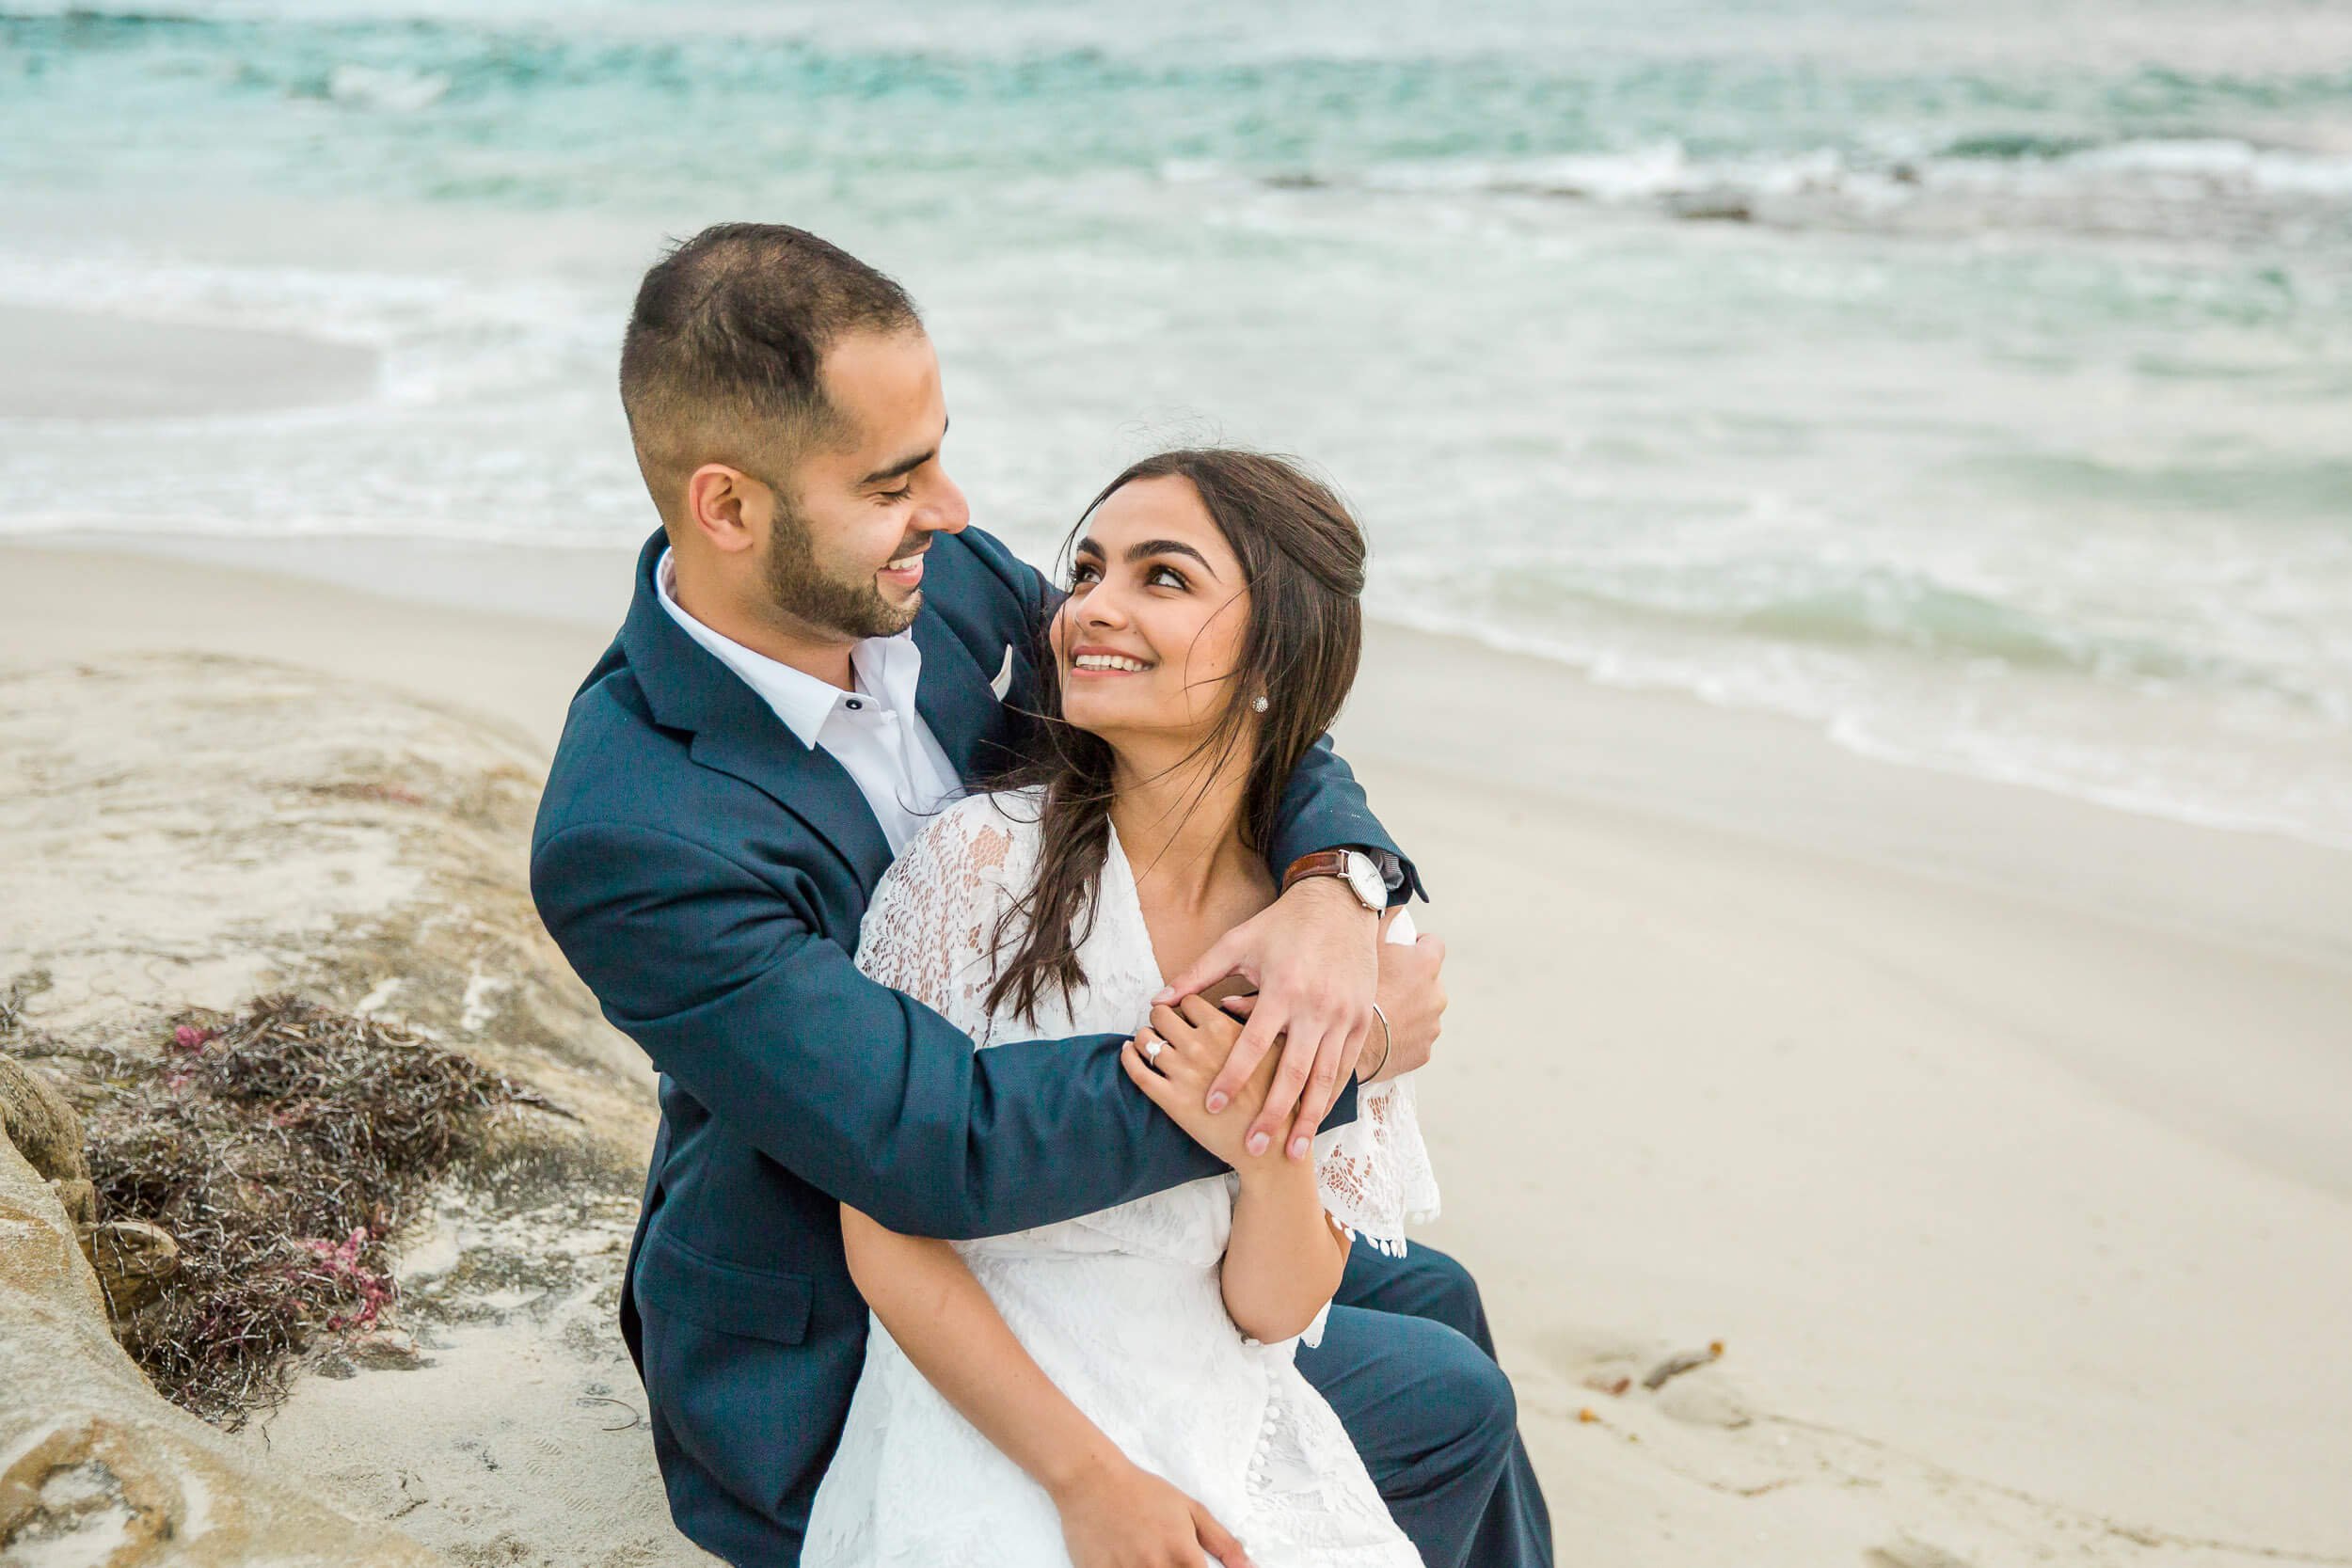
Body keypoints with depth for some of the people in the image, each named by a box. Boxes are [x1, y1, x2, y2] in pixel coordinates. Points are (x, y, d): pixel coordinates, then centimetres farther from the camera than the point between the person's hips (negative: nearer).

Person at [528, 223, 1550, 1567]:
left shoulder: (945, 578, -11)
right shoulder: (630, 841, -33)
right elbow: (944, 1151, -35)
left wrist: (1335, 889, -29)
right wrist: (1329, 1051, -29)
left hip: (1052, 1207, 7)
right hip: (845, 1361, -7)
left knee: (1430, 1303, 16)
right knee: (1445, 1403, -7)